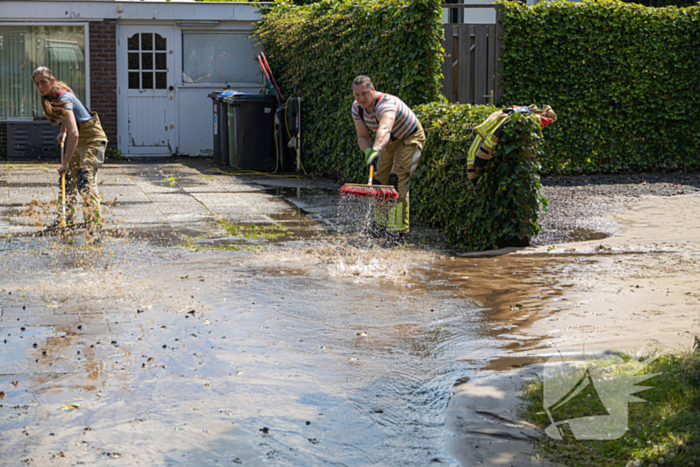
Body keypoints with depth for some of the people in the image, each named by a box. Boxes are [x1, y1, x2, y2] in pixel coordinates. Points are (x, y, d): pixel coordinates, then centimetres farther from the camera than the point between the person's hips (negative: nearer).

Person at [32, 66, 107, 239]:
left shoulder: (63, 99, -31)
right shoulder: (50, 96, -4)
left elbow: (74, 134, -40)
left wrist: (65, 162, -39)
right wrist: (62, 131, 19)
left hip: (92, 138, -9)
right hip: (76, 140, 9)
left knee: (84, 179, -21)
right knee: (69, 178, 13)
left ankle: (94, 221, -21)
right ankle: (66, 218, 24)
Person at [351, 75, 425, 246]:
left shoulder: (386, 103, -39)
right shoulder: (357, 108, -15)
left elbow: (385, 129, -59)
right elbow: (362, 136, -10)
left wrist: (376, 150, -76)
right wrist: (368, 151, -32)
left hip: (410, 138, -7)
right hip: (390, 141, 7)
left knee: (397, 181, -20)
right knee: (380, 179, 11)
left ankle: (397, 232, -20)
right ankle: (381, 223, 31)